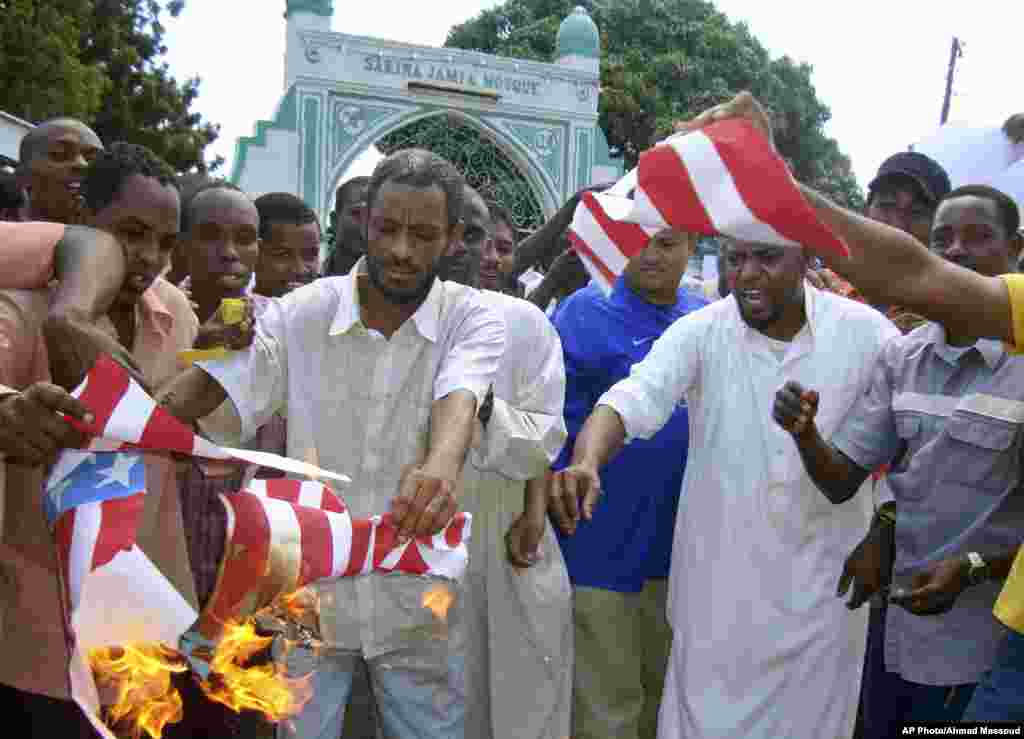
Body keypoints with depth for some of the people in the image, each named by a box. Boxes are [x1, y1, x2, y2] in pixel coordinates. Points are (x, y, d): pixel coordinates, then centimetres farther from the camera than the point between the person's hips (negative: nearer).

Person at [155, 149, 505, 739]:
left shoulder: (473, 320, -10)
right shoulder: (302, 313, -7)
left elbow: (458, 397, -28)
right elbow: (209, 386, -14)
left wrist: (442, 464, -51)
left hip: (415, 600, 0)